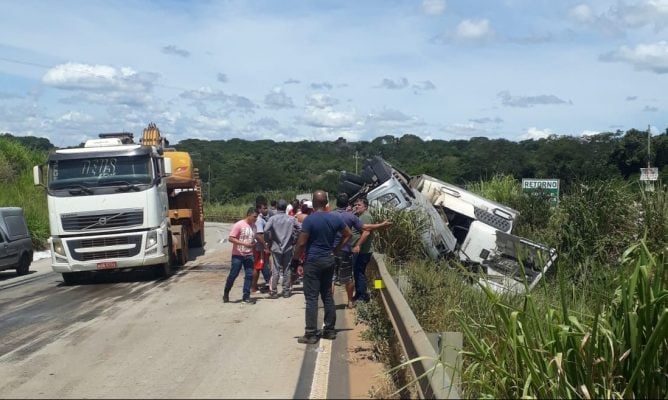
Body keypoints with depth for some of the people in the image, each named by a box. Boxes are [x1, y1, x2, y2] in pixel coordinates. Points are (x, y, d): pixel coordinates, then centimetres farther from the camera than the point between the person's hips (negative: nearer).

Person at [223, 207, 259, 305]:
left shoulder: (254, 226, 6)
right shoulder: (238, 225, -14)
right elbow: (231, 238, -18)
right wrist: (244, 244, -24)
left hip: (248, 255, 6)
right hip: (238, 255, -6)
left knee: (249, 275, 1)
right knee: (233, 275, 2)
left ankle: (246, 297, 8)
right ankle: (226, 294, 23)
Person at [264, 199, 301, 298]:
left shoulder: (272, 218, -6)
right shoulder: (291, 219, 0)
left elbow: (266, 230, -18)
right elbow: (299, 228, -2)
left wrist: (268, 241, -4)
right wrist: (293, 239, 9)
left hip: (276, 247, -1)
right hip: (288, 247, 1)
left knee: (276, 270, 3)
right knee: (287, 269, 9)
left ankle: (274, 292, 5)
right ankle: (286, 291, 14)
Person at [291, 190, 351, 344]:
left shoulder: (309, 220, -15)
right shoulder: (335, 218, 3)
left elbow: (301, 243, -15)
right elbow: (348, 234, 15)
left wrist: (295, 259, -2)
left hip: (313, 261, -6)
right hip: (329, 260, 6)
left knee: (311, 298, -2)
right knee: (328, 296, 14)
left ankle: (311, 334, -1)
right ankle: (330, 330, 19)